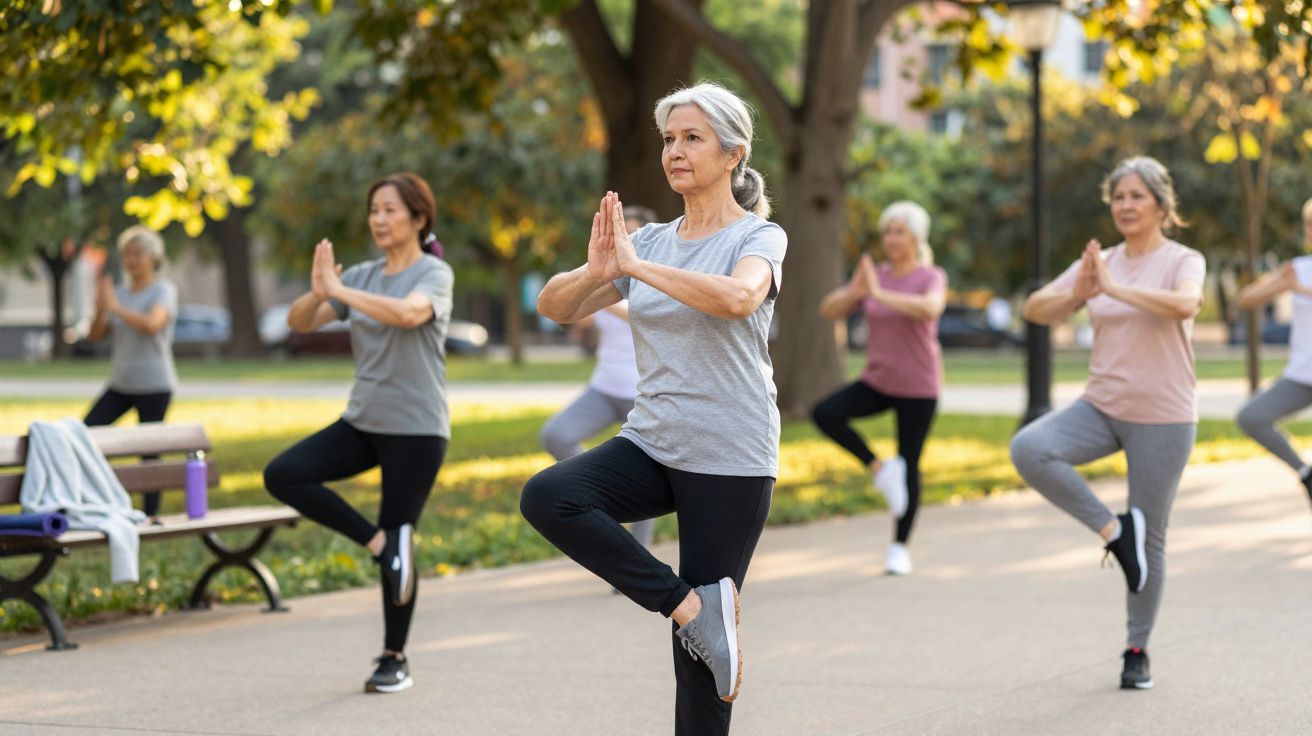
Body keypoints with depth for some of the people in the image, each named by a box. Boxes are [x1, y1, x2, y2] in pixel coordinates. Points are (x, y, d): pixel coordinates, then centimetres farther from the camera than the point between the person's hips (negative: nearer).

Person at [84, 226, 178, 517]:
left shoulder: (163, 291, -5)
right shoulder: (120, 293, 12)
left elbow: (151, 325, -25)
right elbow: (95, 336, 6)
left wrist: (115, 307, -21)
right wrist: (100, 309, -12)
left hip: (154, 386, -6)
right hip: (120, 384, 6)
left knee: (148, 452, -6)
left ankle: (150, 515, 1)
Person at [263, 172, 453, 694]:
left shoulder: (434, 274, -7)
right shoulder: (363, 276, 9)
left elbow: (408, 313, -30)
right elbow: (298, 322, 3)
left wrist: (338, 291, -27)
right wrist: (317, 293, -18)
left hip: (416, 429, -6)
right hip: (362, 422, 6)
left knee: (399, 541, -2)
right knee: (283, 475, -12)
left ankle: (395, 660, 12)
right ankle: (379, 543, -5)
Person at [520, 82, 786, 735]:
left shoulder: (759, 237, -5)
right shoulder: (652, 240, 11)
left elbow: (737, 296, -29)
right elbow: (555, 307, 6)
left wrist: (636, 266, -24)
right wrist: (596, 272, -15)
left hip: (729, 460, -5)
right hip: (652, 444, 5)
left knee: (700, 655, -3)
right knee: (546, 497, -25)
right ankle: (689, 603, -16)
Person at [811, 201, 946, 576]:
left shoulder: (932, 278, -11)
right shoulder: (874, 276, 2)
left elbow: (930, 309, -34)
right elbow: (829, 310, -5)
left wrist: (881, 295, -38)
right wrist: (854, 291, -25)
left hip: (918, 389, -4)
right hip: (877, 382, 4)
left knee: (909, 466, 0)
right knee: (824, 414, -18)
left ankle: (899, 548, 14)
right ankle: (880, 469, -4)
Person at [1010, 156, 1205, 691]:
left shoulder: (1183, 261, -5)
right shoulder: (1098, 262, 8)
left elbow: (1184, 305, -29)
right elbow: (1036, 310, -2)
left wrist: (1113, 288, -31)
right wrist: (1076, 294, -21)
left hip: (1162, 419, -4)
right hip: (1102, 408, 4)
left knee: (1150, 542, 2)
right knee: (1029, 449, -25)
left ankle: (1137, 651, 20)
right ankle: (1113, 530, -10)